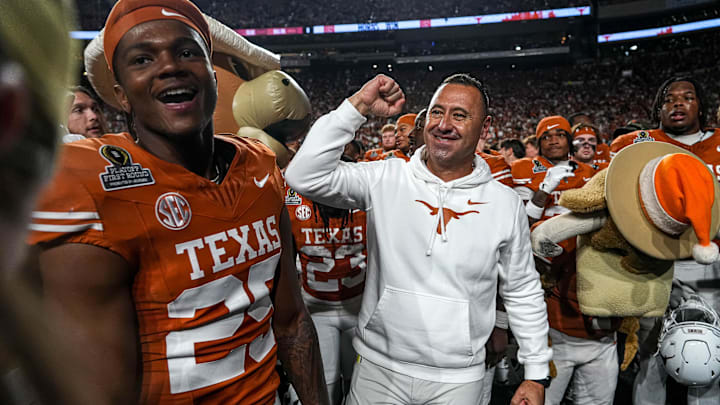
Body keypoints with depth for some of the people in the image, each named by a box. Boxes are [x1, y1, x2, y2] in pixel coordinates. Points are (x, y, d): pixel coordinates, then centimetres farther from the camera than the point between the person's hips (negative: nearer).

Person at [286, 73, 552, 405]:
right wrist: (358, 106, -18)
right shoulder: (385, 178, -7)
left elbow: (523, 292, 5)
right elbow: (304, 177, -18)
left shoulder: (506, 203, -3)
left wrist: (536, 374, 5)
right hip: (377, 368, 0)